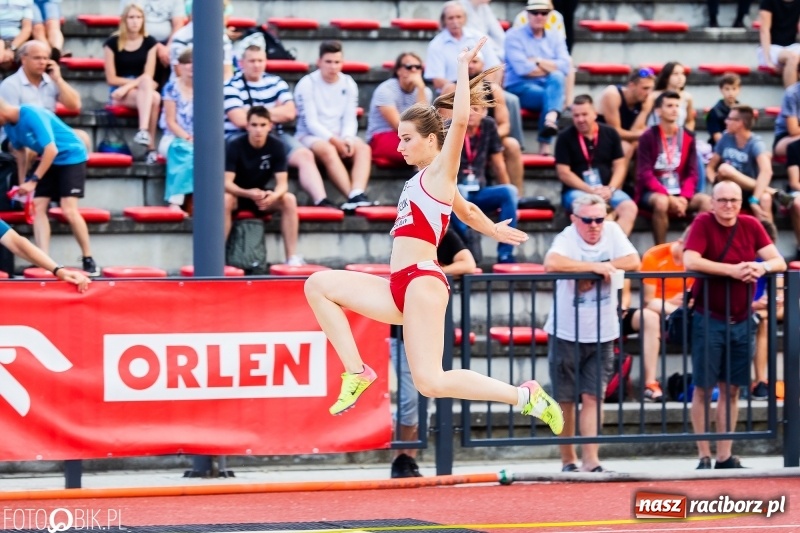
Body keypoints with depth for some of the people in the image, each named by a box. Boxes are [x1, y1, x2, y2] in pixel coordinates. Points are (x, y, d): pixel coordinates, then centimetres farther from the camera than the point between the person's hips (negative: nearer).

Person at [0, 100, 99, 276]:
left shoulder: (32, 116, -29)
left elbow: (52, 150, -31)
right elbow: (20, 152, 14)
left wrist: (34, 180, -29)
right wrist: (23, 184, 14)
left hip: (71, 156, -8)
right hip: (48, 160, 8)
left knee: (69, 210, -17)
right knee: (37, 207, -4)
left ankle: (89, 260, -4)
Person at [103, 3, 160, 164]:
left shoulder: (149, 42, 4)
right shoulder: (112, 43, -4)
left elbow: (149, 76, -4)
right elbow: (112, 79, -6)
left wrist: (128, 86, -19)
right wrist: (139, 82, -11)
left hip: (142, 90, 3)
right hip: (119, 93, -3)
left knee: (155, 97, -35)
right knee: (153, 98, -33)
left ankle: (143, 131, -47)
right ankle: (151, 147, -42)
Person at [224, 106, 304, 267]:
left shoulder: (276, 146, -11)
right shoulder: (234, 146, -19)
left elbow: (282, 183, -15)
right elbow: (226, 183, -24)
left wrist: (273, 195, -39)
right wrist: (249, 193, -43)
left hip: (262, 195, 3)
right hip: (237, 194, -3)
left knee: (289, 199, -25)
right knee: (224, 199, -36)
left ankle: (292, 257, -24)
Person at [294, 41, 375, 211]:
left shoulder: (348, 84, 6)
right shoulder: (307, 84, -8)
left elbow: (350, 119, 2)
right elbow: (311, 122, -13)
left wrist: (347, 138, -19)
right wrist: (334, 140, -24)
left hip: (340, 137, 4)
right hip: (310, 136, -4)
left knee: (364, 148, -25)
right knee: (328, 150, -37)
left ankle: (357, 194, -47)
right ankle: (353, 196, -45)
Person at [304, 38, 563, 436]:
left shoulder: (440, 172, -1)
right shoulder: (424, 179, 22)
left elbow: (460, 120, -17)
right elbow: (467, 211, 37)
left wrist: (464, 67, -11)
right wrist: (494, 231, 55)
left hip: (422, 281, -9)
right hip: (399, 288, 9)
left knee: (431, 382, -16)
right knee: (318, 284, 2)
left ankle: (526, 396, -6)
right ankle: (356, 372, -1)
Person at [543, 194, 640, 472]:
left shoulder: (612, 231, 1)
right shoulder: (567, 238, -13)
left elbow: (633, 262, -7)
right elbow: (551, 263, -32)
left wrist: (602, 268, -18)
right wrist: (595, 266, -27)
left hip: (601, 335, 2)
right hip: (566, 334, -2)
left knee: (593, 397, -3)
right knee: (566, 401, 7)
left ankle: (590, 460, -6)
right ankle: (568, 459, 19)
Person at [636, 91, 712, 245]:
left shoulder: (688, 137, 8)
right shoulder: (648, 137, -5)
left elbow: (692, 173, 5)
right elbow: (645, 174, -11)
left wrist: (684, 197, -14)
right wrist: (669, 196, -21)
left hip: (680, 193, 4)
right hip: (653, 192, -4)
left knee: (706, 200, -25)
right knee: (662, 202, -38)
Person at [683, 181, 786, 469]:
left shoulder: (751, 226, 4)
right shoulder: (703, 224, -8)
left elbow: (779, 262, 2)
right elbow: (690, 261, -22)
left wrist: (761, 267, -21)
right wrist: (733, 269, -25)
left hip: (741, 321, 4)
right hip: (709, 320, -4)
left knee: (731, 389, 9)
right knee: (703, 389, 1)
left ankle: (725, 457, 15)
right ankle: (704, 456, 8)